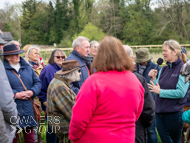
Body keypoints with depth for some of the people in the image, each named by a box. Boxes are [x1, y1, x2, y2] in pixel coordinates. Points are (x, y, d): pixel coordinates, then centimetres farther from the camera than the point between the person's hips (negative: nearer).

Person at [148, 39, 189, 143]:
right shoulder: (164, 69, 9)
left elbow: (181, 92, -19)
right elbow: (156, 88, 12)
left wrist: (160, 91, -16)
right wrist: (153, 79, -5)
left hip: (174, 112, -6)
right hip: (159, 111, 6)